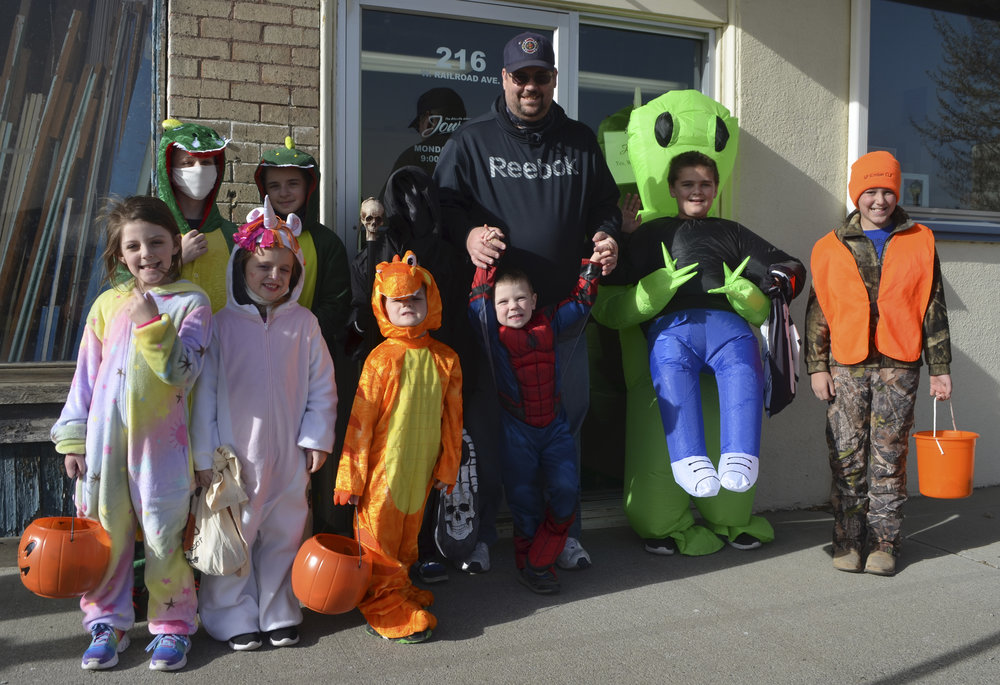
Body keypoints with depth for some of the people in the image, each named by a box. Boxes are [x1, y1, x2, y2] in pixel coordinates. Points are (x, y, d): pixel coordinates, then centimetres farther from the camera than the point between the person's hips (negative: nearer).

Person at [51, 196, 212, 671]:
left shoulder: (191, 303, -4)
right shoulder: (108, 303, 7)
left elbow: (183, 374, -14)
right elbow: (85, 374, 9)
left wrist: (152, 324, -23)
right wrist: (72, 438, 7)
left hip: (159, 439, -3)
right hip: (104, 435, 4)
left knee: (163, 534, 3)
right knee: (104, 529, 11)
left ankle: (172, 624, 21)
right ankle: (107, 623, 29)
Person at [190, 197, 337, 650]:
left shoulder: (303, 324, 2)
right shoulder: (222, 324, -2)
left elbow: (322, 386, 5)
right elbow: (205, 391, -2)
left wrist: (317, 438, 0)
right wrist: (205, 454, -4)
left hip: (290, 458, 2)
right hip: (235, 456, -1)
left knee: (284, 535, 12)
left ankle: (279, 613, 29)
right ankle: (234, 617, 24)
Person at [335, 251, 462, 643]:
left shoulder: (445, 359, 1)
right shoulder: (382, 358, -11)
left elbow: (452, 418, 8)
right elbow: (360, 420, -9)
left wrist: (446, 468, 11)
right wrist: (350, 477, -9)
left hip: (420, 469, 4)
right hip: (382, 466, -4)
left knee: (408, 532, 17)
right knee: (380, 534, 4)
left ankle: (399, 589, 35)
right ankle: (386, 608, 17)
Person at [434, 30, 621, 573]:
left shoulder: (580, 141, 14)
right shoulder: (472, 141, 7)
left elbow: (604, 204, 19)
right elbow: (443, 202, 2)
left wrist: (606, 235, -3)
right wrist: (468, 233, -19)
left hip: (564, 307, 3)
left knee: (565, 421, 9)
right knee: (485, 421, 1)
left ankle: (563, 532, 25)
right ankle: (480, 534, 17)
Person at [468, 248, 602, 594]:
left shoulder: (548, 324, 5)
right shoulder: (492, 332, -3)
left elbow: (580, 302, 13)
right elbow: (478, 299, -11)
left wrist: (593, 264, 7)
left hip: (554, 426, 3)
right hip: (517, 431, -2)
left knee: (565, 490, -6)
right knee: (524, 497, 5)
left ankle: (537, 562, 6)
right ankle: (528, 565, 21)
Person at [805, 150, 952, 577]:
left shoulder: (920, 243, 9)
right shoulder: (832, 247, 8)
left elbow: (934, 310, 10)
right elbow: (817, 312, 8)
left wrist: (940, 369, 7)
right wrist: (817, 367, 2)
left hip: (899, 368, 0)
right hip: (846, 367, 0)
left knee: (889, 458, 3)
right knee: (847, 458, 1)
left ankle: (883, 543, 13)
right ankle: (848, 541, 11)